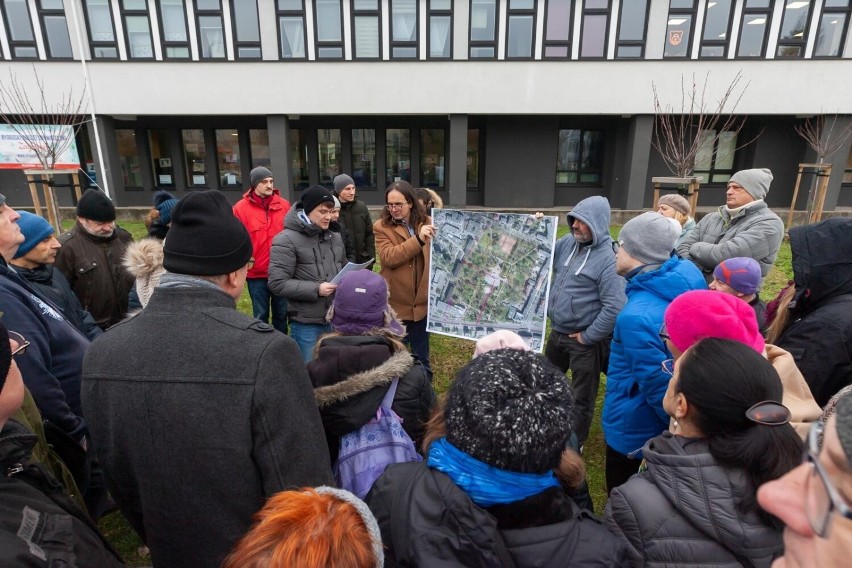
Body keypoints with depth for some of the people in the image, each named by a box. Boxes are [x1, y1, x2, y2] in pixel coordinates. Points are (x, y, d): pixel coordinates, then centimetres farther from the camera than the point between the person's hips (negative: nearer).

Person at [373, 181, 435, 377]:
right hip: (395, 303, -2)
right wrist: (418, 239, -28)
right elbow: (388, 257, -22)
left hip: (422, 302, 3)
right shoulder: (381, 227, -6)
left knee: (421, 357, 19)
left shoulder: (428, 223, 3)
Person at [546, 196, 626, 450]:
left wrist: (588, 337, -19)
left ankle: (574, 444, 31)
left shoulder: (608, 259, -21)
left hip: (585, 341, -8)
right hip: (557, 333, 8)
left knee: (581, 396, 11)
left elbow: (615, 307, -26)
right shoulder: (568, 243, 1)